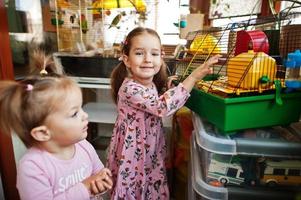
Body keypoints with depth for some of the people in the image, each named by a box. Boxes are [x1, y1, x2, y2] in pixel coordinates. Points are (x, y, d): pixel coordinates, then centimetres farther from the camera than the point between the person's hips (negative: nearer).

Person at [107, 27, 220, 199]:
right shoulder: (129, 89, -26)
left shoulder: (152, 84, 0)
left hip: (152, 151, 7)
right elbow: (162, 106, -34)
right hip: (132, 154, -7)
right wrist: (194, 77, -32)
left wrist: (170, 87, 4)